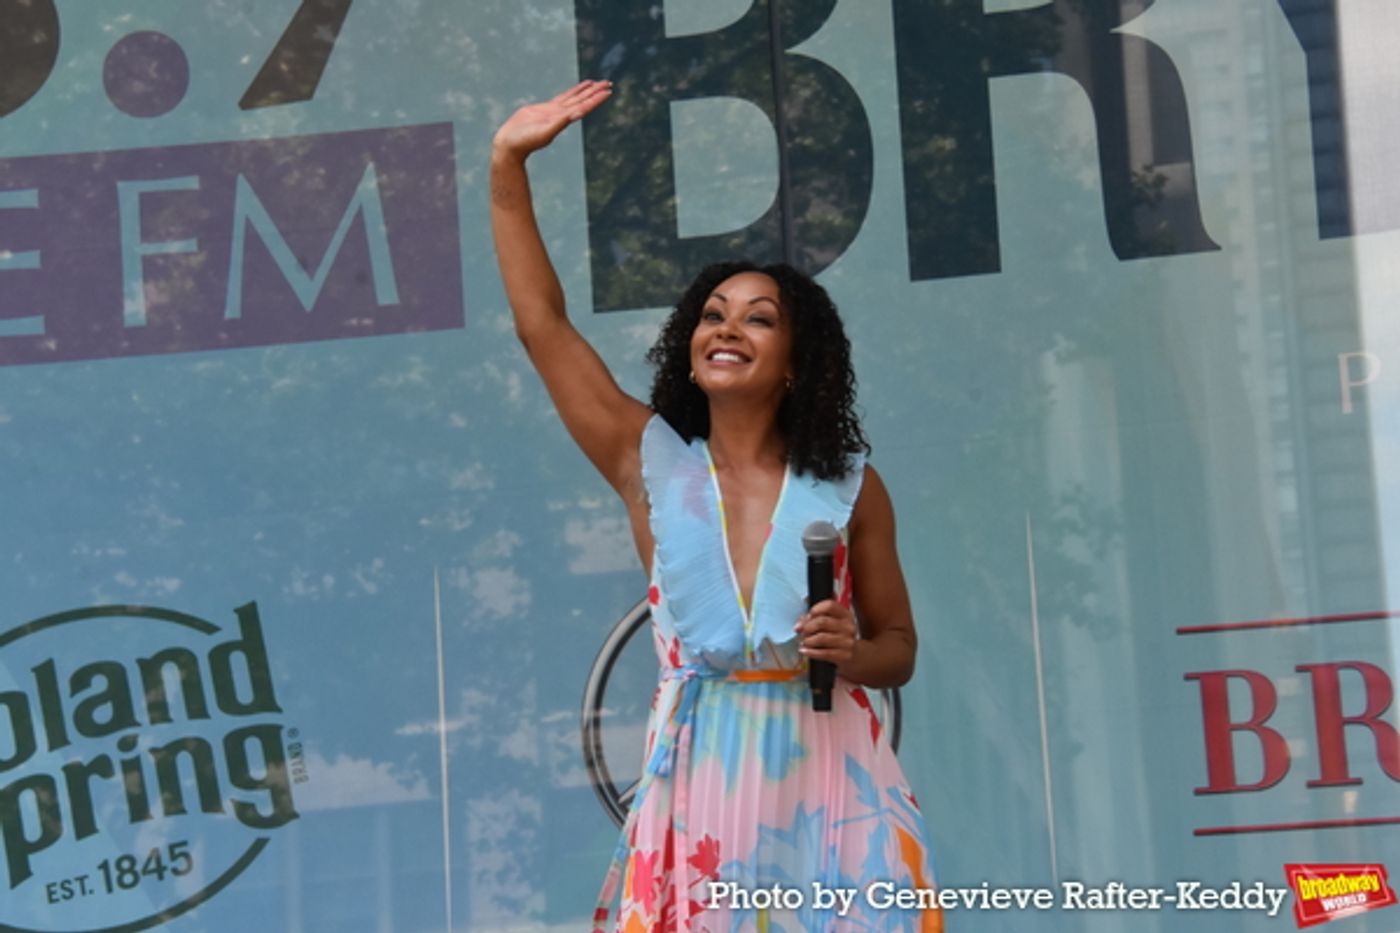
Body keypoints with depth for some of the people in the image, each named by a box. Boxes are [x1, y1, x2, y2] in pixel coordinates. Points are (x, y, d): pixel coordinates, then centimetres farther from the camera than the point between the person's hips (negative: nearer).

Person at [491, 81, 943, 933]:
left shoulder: (850, 487, 3)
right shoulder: (650, 462, 5)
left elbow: (898, 646, 11)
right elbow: (541, 322, 2)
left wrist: (852, 651, -13)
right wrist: (509, 166, -1)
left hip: (827, 773, 0)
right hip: (703, 774, 0)